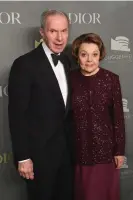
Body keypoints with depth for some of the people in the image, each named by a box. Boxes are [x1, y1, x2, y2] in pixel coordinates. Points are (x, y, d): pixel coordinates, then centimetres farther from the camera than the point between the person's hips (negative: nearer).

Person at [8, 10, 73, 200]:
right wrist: (22, 157, -17)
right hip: (40, 152, -6)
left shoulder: (66, 61, 6)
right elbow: (17, 114, -17)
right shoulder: (25, 64, -17)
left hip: (65, 148, 7)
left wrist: (71, 141, 12)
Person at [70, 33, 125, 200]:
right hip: (78, 149, 1)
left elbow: (118, 117, -4)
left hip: (105, 148, -1)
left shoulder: (111, 79, -7)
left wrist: (119, 150, -4)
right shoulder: (70, 79, -4)